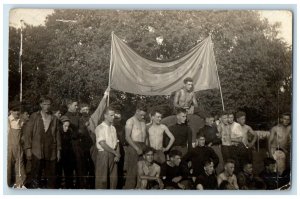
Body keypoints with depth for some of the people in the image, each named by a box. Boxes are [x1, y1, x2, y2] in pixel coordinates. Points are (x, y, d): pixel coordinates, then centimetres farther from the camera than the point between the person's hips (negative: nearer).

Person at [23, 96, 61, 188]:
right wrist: (28, 149, -5)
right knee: (35, 176, -1)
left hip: (51, 153, 2)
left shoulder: (54, 119, 13)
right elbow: (27, 133, 2)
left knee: (51, 177, 2)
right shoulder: (34, 116, 6)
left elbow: (57, 135, 13)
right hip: (37, 152, -2)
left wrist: (58, 150, 7)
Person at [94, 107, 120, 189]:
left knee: (114, 178, 7)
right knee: (102, 179, -3)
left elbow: (116, 143, 11)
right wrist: (116, 153, -11)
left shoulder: (113, 128, 13)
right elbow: (103, 144, -15)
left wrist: (117, 155, -6)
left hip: (113, 155, 6)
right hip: (103, 154, -6)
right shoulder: (100, 128, -8)